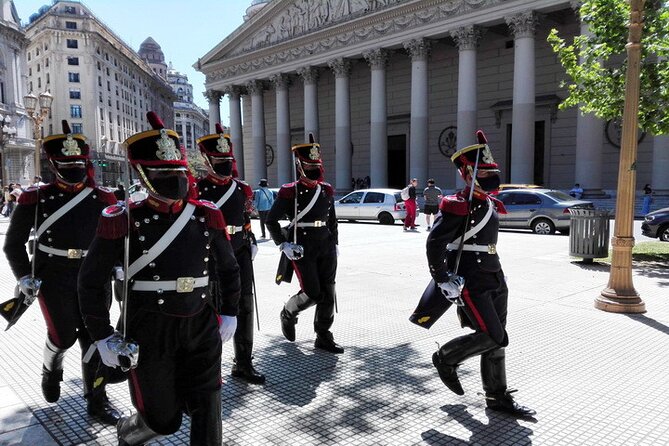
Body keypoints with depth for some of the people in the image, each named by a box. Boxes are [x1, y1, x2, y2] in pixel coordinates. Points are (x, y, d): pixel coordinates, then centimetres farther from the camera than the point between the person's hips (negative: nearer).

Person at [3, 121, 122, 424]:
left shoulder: (103, 199, 3)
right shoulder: (35, 199, -2)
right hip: (54, 281, -2)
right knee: (63, 335, -5)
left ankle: (96, 400, 20)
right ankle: (51, 370, 32)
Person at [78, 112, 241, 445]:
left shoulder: (207, 217, 0)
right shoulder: (123, 222, -10)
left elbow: (228, 268, 13)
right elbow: (90, 281, -1)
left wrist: (228, 314, 12)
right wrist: (102, 336, -2)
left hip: (202, 329, 3)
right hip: (150, 335, -2)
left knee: (207, 413, 3)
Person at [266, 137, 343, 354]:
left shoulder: (327, 191, 9)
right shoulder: (289, 192, -6)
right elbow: (271, 220, -3)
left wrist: (334, 244, 16)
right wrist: (283, 245, -12)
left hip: (326, 249, 5)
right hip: (302, 250, -5)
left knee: (328, 294, 4)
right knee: (313, 293, -6)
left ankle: (324, 337, 17)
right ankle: (288, 313, 25)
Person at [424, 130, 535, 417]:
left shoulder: (490, 205, 13)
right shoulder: (457, 206, -15)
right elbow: (435, 243, -20)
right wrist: (443, 280, -21)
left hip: (494, 279, 9)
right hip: (471, 284, -9)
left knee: (496, 340, 11)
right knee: (493, 337, -10)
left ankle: (497, 396, 23)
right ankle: (445, 358, 13)